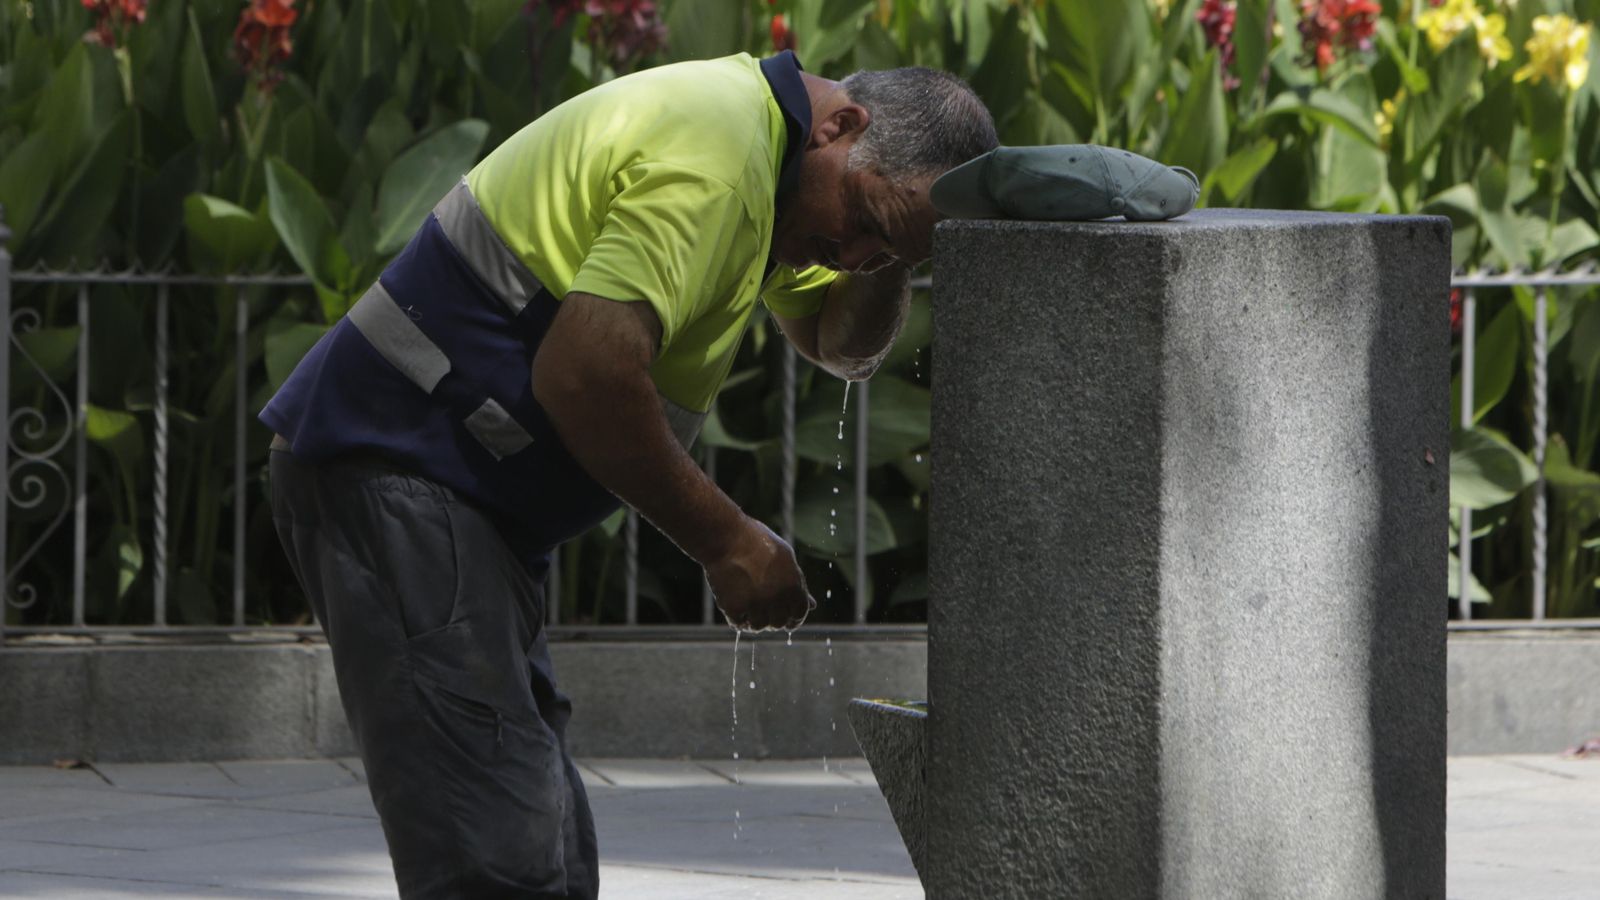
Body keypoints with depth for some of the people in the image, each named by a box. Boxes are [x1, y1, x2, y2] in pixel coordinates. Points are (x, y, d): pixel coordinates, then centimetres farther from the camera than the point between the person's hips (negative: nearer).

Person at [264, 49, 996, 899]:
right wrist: (726, 542, -16)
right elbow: (585, 373, -26)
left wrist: (888, 252, 4)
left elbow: (842, 344, 27)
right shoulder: (710, 157, -18)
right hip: (396, 474, -11)